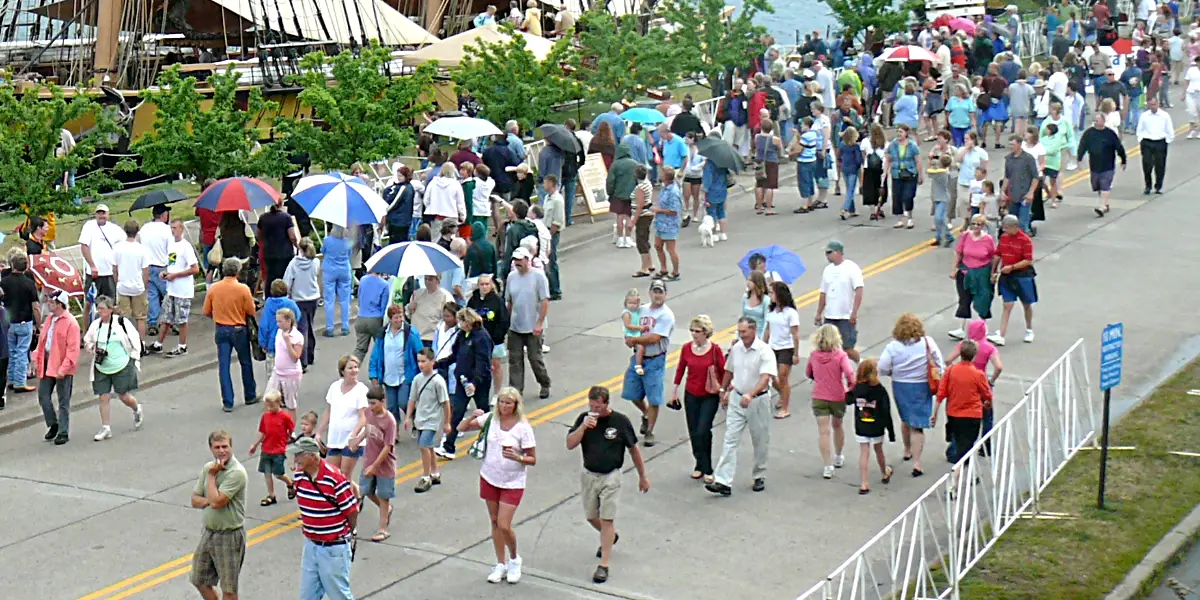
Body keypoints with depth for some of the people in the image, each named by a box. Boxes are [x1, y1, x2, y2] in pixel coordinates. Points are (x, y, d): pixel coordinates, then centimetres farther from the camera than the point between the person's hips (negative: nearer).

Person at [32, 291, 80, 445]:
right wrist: (37, 361, 9)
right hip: (47, 364, 7)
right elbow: (41, 341, 17)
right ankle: (53, 425, 27)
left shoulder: (71, 323, -15)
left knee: (63, 402, 2)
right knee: (43, 396, 9)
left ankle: (63, 433, 11)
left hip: (62, 368, -7)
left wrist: (63, 368, -23)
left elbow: (73, 349, -18)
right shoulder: (49, 319, 10)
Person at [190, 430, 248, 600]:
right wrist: (209, 500, -14)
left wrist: (211, 475, -16)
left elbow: (216, 502, -26)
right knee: (199, 581, 19)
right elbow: (195, 500, 7)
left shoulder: (236, 472, -20)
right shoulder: (208, 468, 3)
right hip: (208, 533, 8)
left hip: (229, 536, -8)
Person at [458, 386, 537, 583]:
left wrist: (517, 457, -28)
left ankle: (514, 560, 19)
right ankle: (501, 564, 26)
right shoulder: (490, 419, -5)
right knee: (495, 522, 13)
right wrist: (473, 417, -19)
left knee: (504, 526, -8)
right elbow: (461, 428, 0)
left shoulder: (523, 428, -14)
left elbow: (533, 460, -9)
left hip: (512, 483, -4)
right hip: (489, 478, 4)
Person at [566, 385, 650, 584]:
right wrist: (583, 426, -25)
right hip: (589, 476, 4)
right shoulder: (584, 418, -3)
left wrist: (642, 477, 6)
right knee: (591, 517, 15)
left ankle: (603, 565, 0)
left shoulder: (620, 421, -10)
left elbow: (633, 449, 0)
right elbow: (570, 445, -10)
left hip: (610, 477, -4)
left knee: (606, 519, -5)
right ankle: (610, 537, 47)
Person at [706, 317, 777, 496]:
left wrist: (750, 395, -40)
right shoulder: (736, 349, 1)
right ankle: (723, 481, -8)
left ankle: (760, 477, 30)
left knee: (760, 441, 11)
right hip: (737, 400, 4)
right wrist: (723, 391, 20)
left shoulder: (764, 351, -17)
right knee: (730, 440, -4)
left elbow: (766, 377, -28)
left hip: (758, 400, -4)